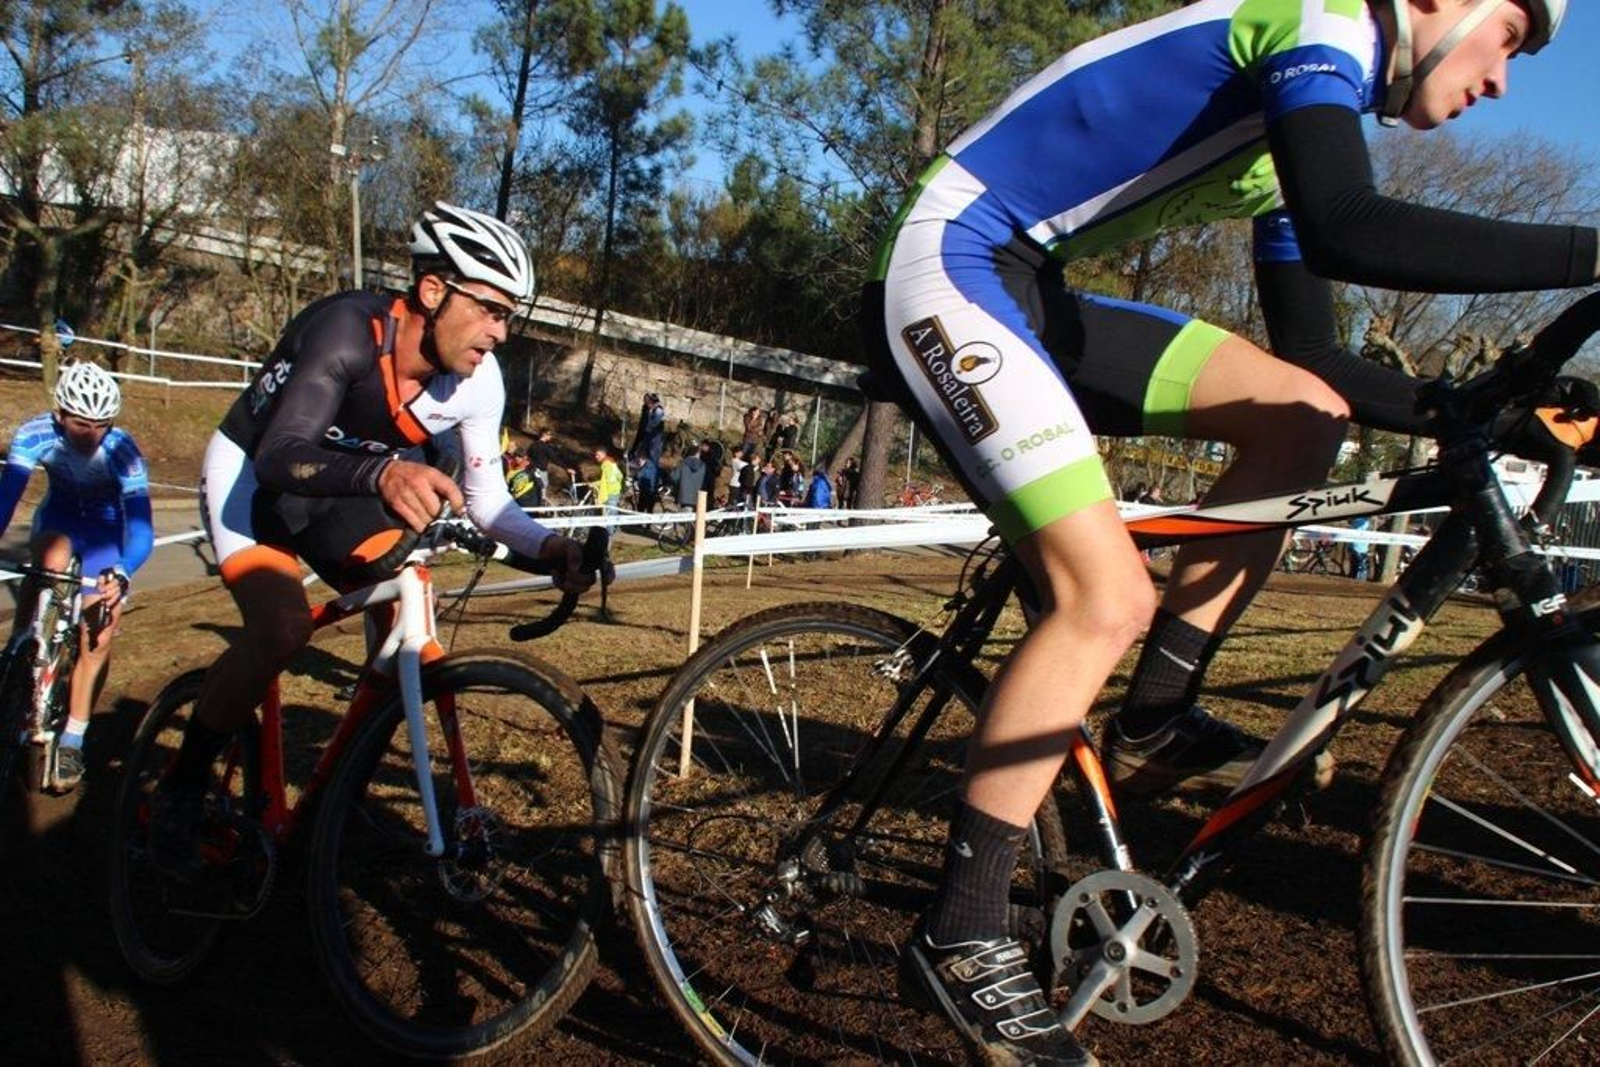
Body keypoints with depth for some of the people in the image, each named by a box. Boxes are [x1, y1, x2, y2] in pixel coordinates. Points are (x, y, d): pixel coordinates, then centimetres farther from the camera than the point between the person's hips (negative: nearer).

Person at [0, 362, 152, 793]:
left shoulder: (122, 451, -32)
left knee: (99, 635, -14)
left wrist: (121, 574, -54)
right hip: (59, 517, 2)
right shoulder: (35, 434, -26)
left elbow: (141, 528, -37)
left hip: (107, 529, -1)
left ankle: (71, 741, -2)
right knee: (53, 559, -34)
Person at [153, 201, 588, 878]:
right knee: (283, 629, -28)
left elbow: (485, 497, -11)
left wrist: (548, 549, -31)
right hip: (249, 475, -5)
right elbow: (279, 458, -45)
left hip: (343, 491, 6)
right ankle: (179, 792, -5)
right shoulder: (350, 332, -34)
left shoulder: (478, 380, -18)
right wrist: (381, 474, -64)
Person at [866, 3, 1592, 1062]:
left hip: (1033, 293, 10)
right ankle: (960, 933, -8)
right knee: (1107, 598, -20)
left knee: (1305, 413, 3)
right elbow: (1347, 231, -29)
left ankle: (1155, 720, 5)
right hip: (953, 267, -10)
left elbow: (1316, 357, 18)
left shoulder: (1306, 121, 19)